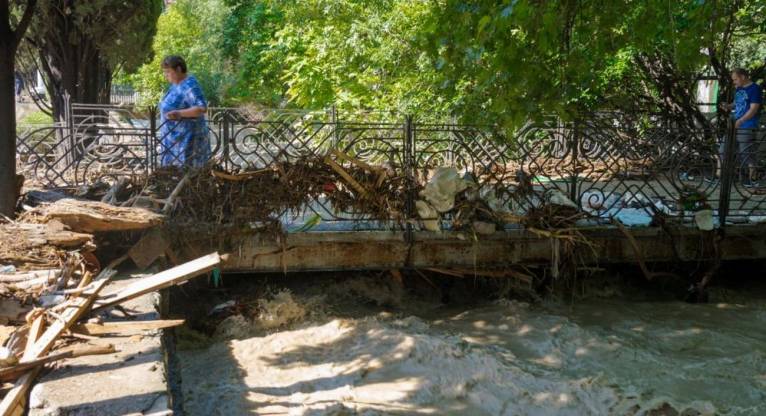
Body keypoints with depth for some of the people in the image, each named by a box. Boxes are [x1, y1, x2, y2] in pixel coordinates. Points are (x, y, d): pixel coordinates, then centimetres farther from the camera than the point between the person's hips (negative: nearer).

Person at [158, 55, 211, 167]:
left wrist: (179, 113, -37)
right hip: (175, 138, 10)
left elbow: (202, 108, -29)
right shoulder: (176, 84, 12)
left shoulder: (189, 86, -17)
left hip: (187, 138, -10)